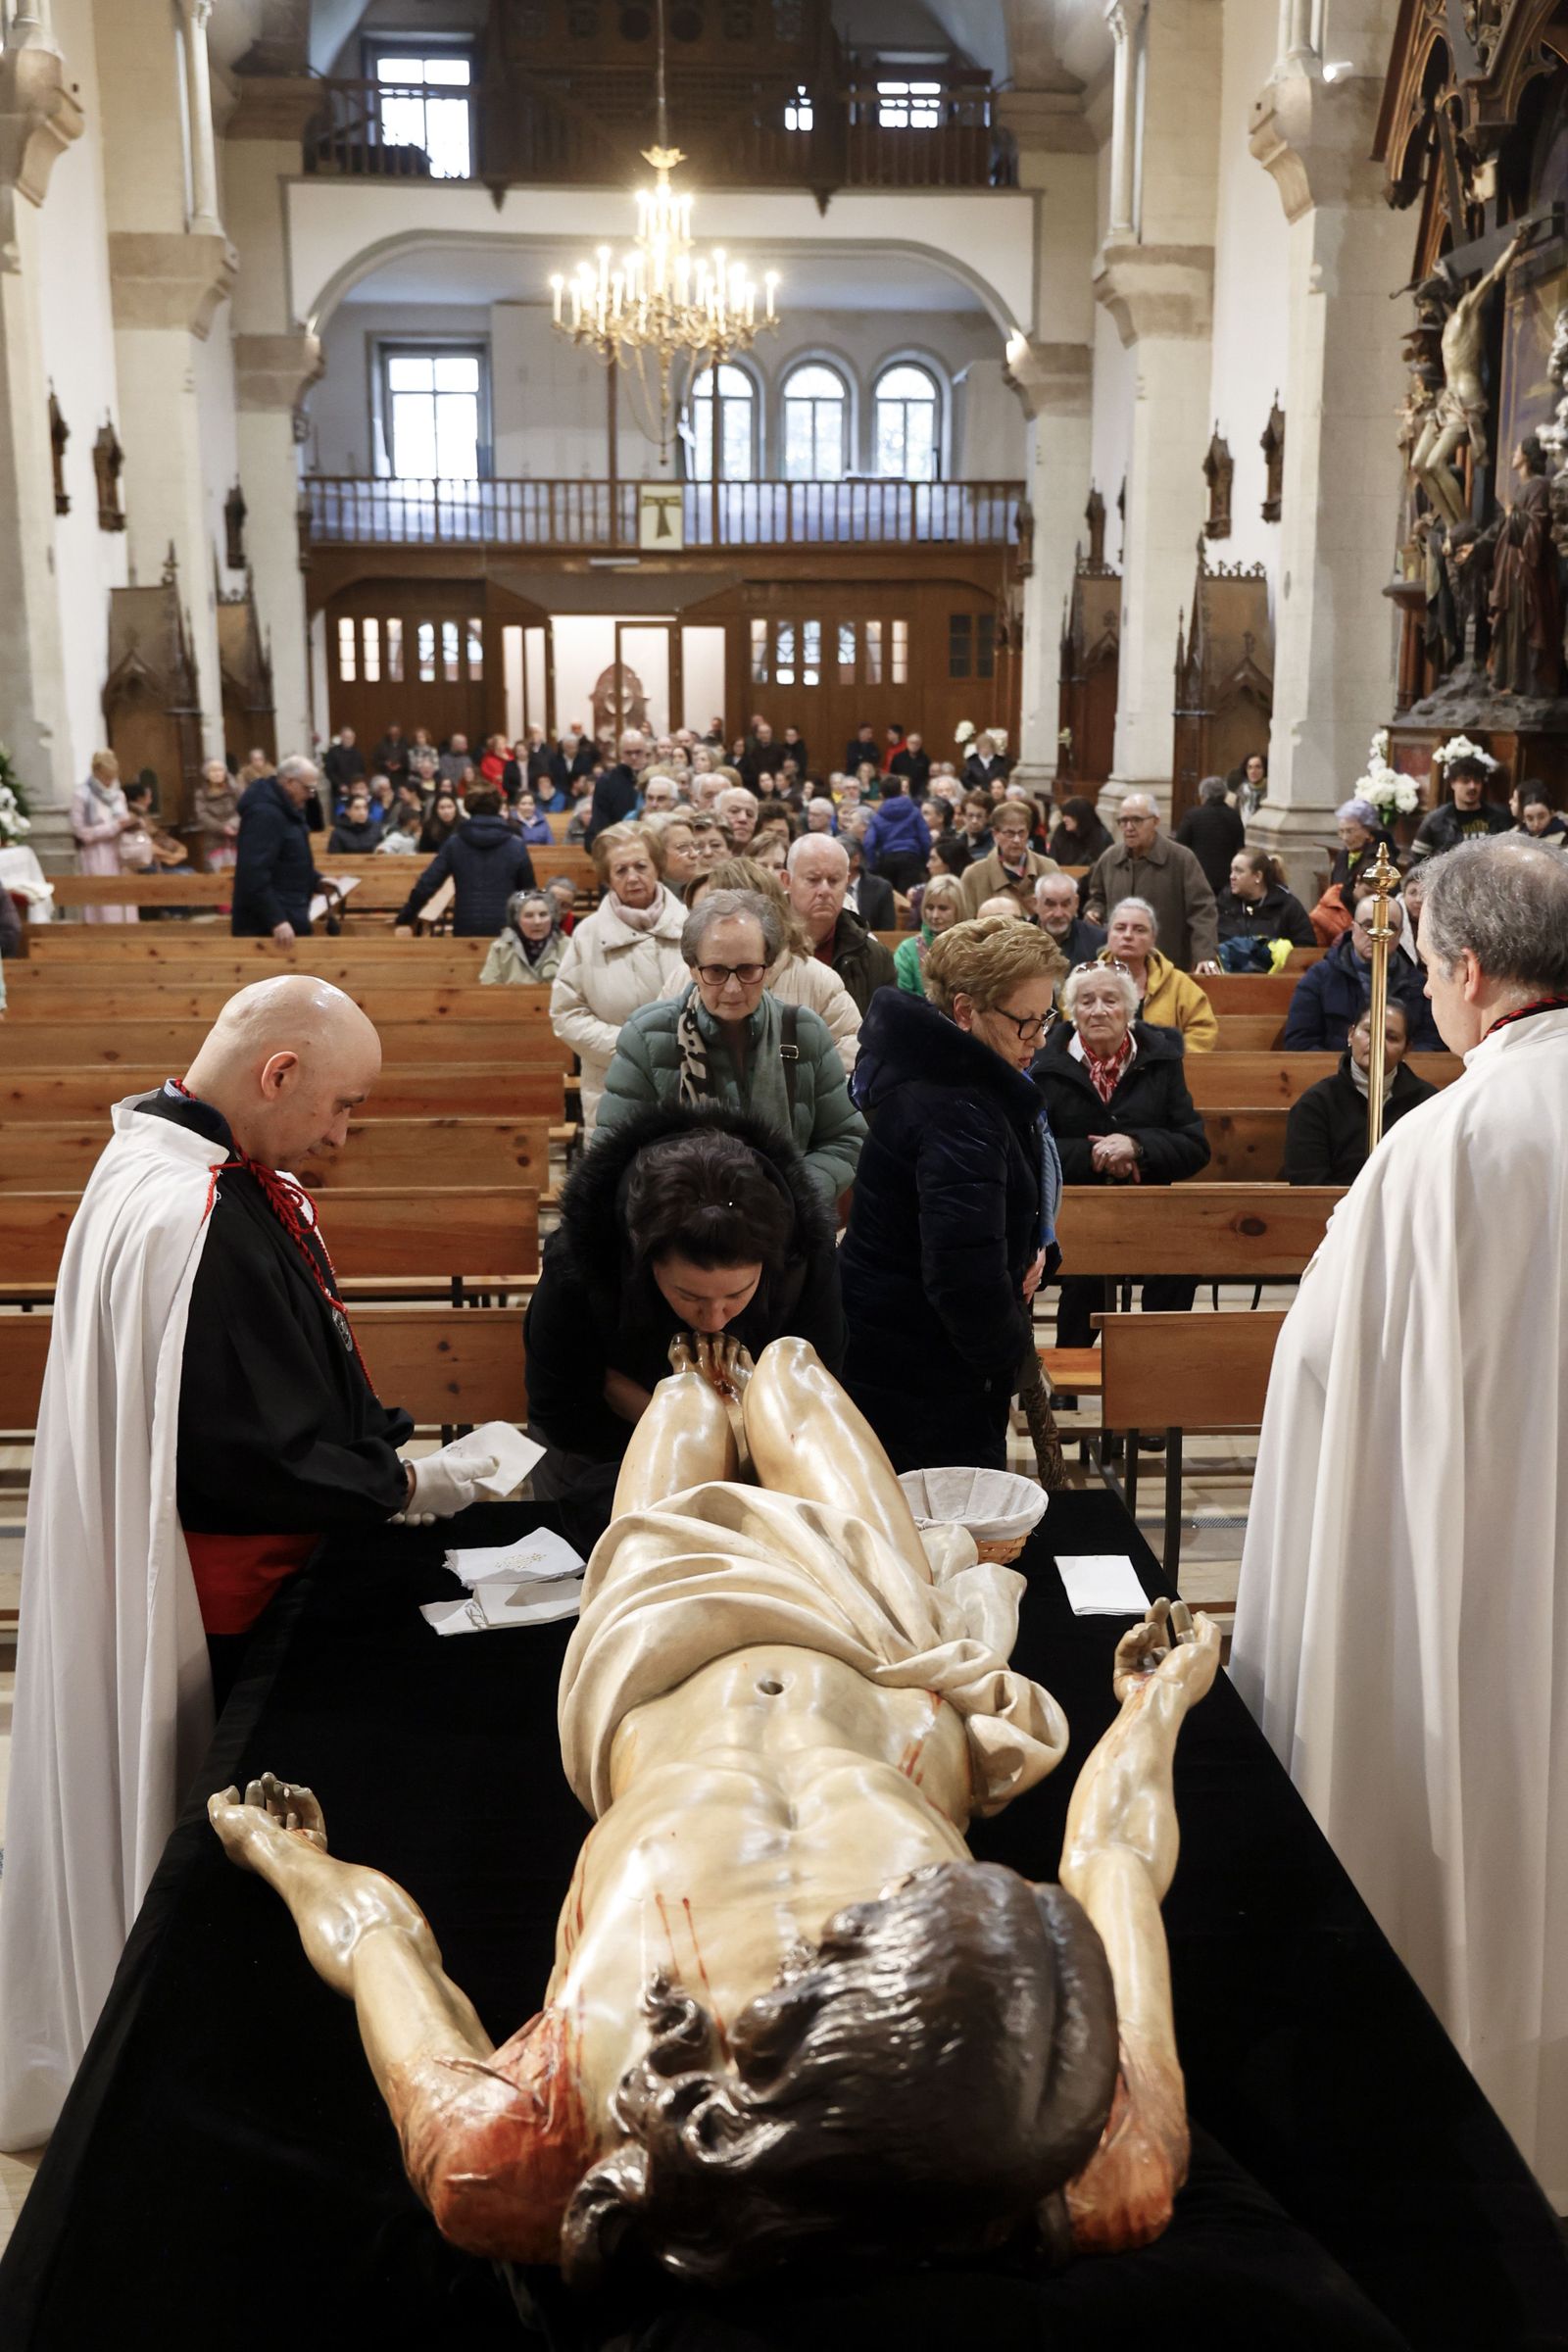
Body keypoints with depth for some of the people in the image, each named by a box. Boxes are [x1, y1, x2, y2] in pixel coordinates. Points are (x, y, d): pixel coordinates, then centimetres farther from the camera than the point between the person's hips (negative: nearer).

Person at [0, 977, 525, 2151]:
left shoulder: (220, 1175, 4)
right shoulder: (191, 1224, -29)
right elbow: (245, 1459, -28)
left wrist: (388, 1442, 2)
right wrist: (404, 1486, -16)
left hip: (251, 1589, 10)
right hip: (220, 1612, -10)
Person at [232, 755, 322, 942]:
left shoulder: (287, 809, 14)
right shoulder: (264, 813, -20)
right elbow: (254, 875, -27)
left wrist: (316, 881, 11)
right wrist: (277, 921, -31)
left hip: (288, 916, 11)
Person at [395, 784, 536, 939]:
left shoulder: (453, 843, 1)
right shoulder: (517, 846, -1)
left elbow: (426, 884, -4)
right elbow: (529, 892, 6)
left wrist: (405, 920, 2)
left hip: (466, 931, 1)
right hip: (506, 932, -1)